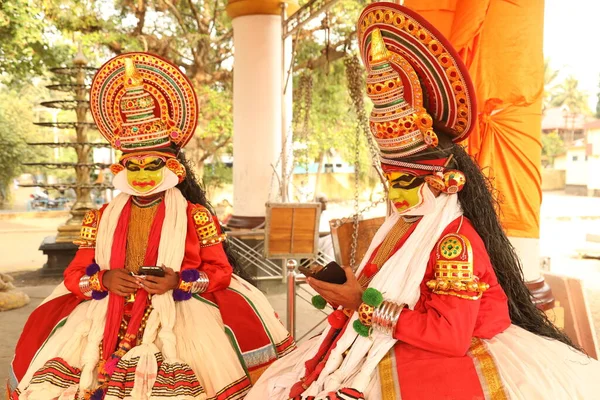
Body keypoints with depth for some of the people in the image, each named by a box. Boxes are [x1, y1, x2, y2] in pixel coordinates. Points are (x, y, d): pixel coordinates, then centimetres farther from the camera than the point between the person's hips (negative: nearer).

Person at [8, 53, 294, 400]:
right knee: (55, 354, -17)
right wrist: (104, 280, -10)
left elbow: (221, 272, 1)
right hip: (108, 309, 3)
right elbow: (74, 275, 13)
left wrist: (179, 282, -17)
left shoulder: (195, 216, 3)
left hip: (179, 309, -2)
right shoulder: (102, 218, 13)